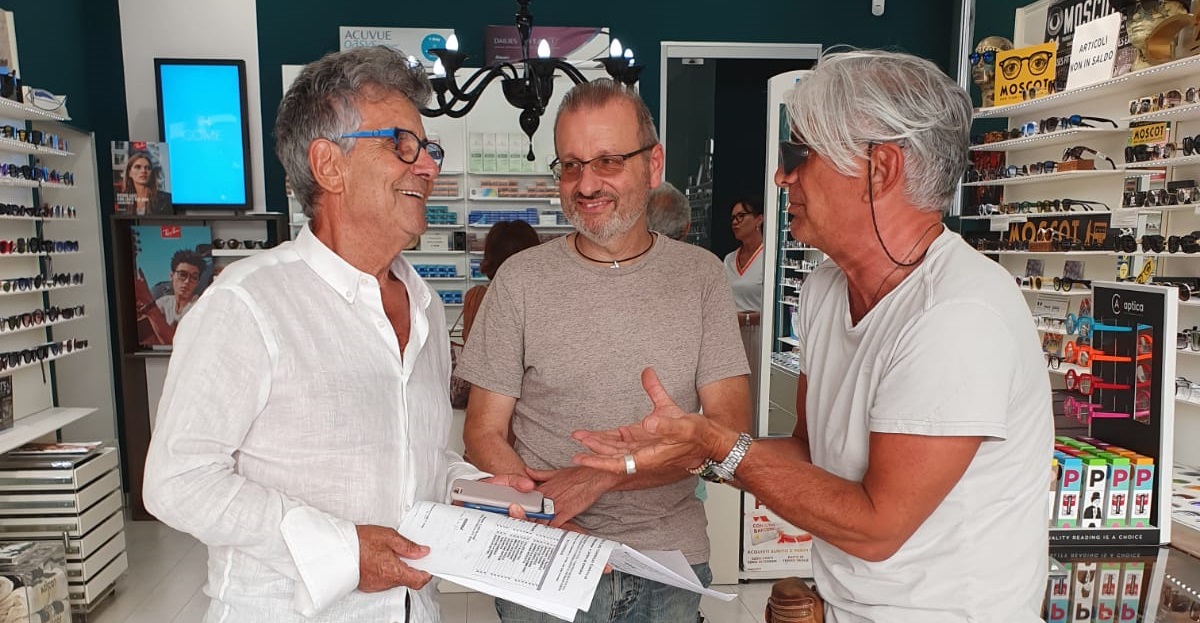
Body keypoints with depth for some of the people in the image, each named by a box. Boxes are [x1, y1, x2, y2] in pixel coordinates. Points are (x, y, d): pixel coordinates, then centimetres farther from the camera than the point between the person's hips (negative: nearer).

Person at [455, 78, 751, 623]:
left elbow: (728, 428, -7)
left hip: (671, 561, 2)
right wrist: (554, 530, -20)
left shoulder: (700, 276, -2)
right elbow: (483, 434, -5)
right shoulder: (521, 279, -5)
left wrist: (604, 474, -18)